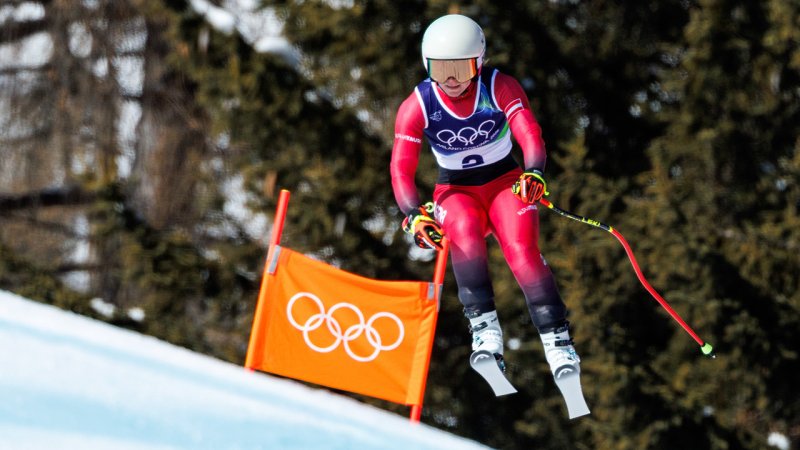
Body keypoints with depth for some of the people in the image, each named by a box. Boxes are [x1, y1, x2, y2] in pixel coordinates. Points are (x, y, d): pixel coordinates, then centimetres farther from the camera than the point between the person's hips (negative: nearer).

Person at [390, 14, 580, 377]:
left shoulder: (500, 88, -14)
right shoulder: (417, 106, -12)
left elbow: (529, 134, -27)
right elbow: (402, 168, -17)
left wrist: (534, 174, -48)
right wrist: (415, 215, -35)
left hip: (505, 181, 0)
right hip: (455, 190, 0)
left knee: (522, 251, -26)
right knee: (465, 234, -35)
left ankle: (557, 341, -23)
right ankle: (484, 326, -35)